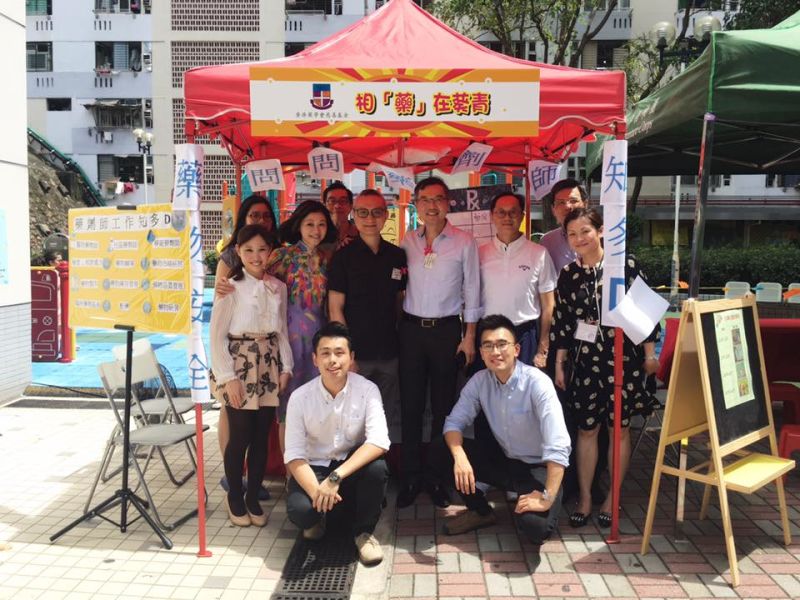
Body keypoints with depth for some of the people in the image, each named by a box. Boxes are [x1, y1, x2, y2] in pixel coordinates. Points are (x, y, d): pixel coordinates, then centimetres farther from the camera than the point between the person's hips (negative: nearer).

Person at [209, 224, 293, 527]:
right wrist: (228, 377, -12)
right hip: (238, 365, -4)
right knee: (241, 436, 1)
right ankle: (234, 496, 22)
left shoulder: (278, 287, 8)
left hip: (268, 366, 4)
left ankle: (253, 496, 23)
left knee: (261, 436, 7)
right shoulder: (230, 287, -6)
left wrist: (286, 367, 4)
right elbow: (216, 335, -7)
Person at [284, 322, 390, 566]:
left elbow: (379, 441, -28)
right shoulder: (300, 398, -14)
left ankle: (363, 530, -4)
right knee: (300, 511, -29)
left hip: (353, 465, 0)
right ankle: (320, 517, 11)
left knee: (377, 467, -33)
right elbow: (294, 454, -15)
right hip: (314, 468, 0)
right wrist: (316, 489, -34)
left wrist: (336, 477, -38)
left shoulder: (367, 390, -16)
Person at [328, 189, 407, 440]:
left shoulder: (397, 255, 6)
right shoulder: (343, 257, -5)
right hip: (356, 354, -3)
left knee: (389, 420, 12)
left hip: (389, 354, 4)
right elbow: (335, 309, -6)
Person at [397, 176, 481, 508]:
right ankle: (411, 475, 18)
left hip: (447, 330, -2)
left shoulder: (464, 242, -2)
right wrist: (395, 326, 3)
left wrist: (470, 335, -3)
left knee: (443, 404, 7)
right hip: (411, 328, 2)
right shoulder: (407, 241, 5)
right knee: (410, 403, 5)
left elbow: (471, 290, 0)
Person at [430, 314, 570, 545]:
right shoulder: (480, 381, -8)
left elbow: (558, 446, -31)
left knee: (535, 526, -31)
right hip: (503, 458, 5)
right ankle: (481, 511, 10)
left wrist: (548, 498, -35)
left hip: (538, 468, -5)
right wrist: (459, 457, -26)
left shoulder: (537, 383, -25)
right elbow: (454, 422, -5)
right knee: (440, 452, -12)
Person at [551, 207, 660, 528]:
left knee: (619, 428, 8)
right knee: (586, 429, 6)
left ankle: (613, 498, 23)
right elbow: (562, 322, 8)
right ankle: (584, 498, 19)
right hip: (586, 360, 3)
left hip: (623, 357, -2)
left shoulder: (625, 265, -6)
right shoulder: (568, 275, 4)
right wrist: (559, 365, 10)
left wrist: (649, 354, -3)